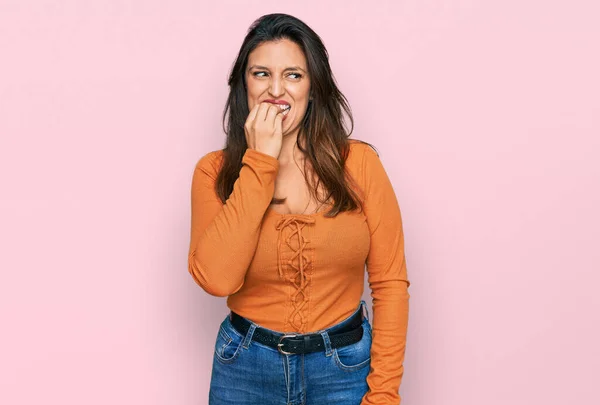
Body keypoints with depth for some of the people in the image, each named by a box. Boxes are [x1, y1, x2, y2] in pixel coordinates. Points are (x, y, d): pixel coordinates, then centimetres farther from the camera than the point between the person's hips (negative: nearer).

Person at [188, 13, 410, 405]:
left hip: (345, 366, 0)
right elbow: (216, 279, -22)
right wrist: (259, 161, -20)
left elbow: (390, 281, -6)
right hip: (246, 369, 1)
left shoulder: (359, 162, -8)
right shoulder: (215, 171, -7)